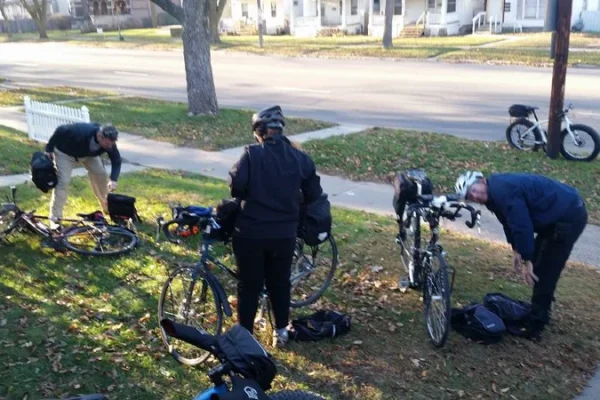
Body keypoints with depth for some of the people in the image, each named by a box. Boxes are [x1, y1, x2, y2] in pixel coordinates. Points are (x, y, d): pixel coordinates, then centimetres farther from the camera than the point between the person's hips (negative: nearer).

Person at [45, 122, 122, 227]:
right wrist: (49, 149, -17)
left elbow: (116, 160, -19)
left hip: (88, 154, 5)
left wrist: (113, 179, -34)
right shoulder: (80, 132, -45)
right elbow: (60, 131, -29)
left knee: (100, 174, -3)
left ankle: (107, 208, 19)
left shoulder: (109, 142, -30)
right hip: (65, 152, -5)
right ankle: (55, 219, -9)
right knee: (63, 182, -15)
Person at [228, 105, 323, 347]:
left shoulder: (252, 154, -9)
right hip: (284, 233, 3)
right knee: (280, 283, 20)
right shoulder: (300, 157, 1)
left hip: (250, 232, -3)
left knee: (249, 285, 11)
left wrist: (245, 196, 4)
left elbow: (236, 185, -18)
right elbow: (314, 194, 4)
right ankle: (281, 331, 31)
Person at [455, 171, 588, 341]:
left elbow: (522, 225, -26)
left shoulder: (502, 191, -24)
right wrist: (516, 251, 14)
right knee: (538, 266, 19)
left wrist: (527, 260, -19)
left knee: (544, 272, -7)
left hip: (569, 217, -10)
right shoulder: (495, 192, 7)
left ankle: (534, 327, 1)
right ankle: (540, 313, 32)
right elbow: (511, 221, 18)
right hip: (556, 216, 10)